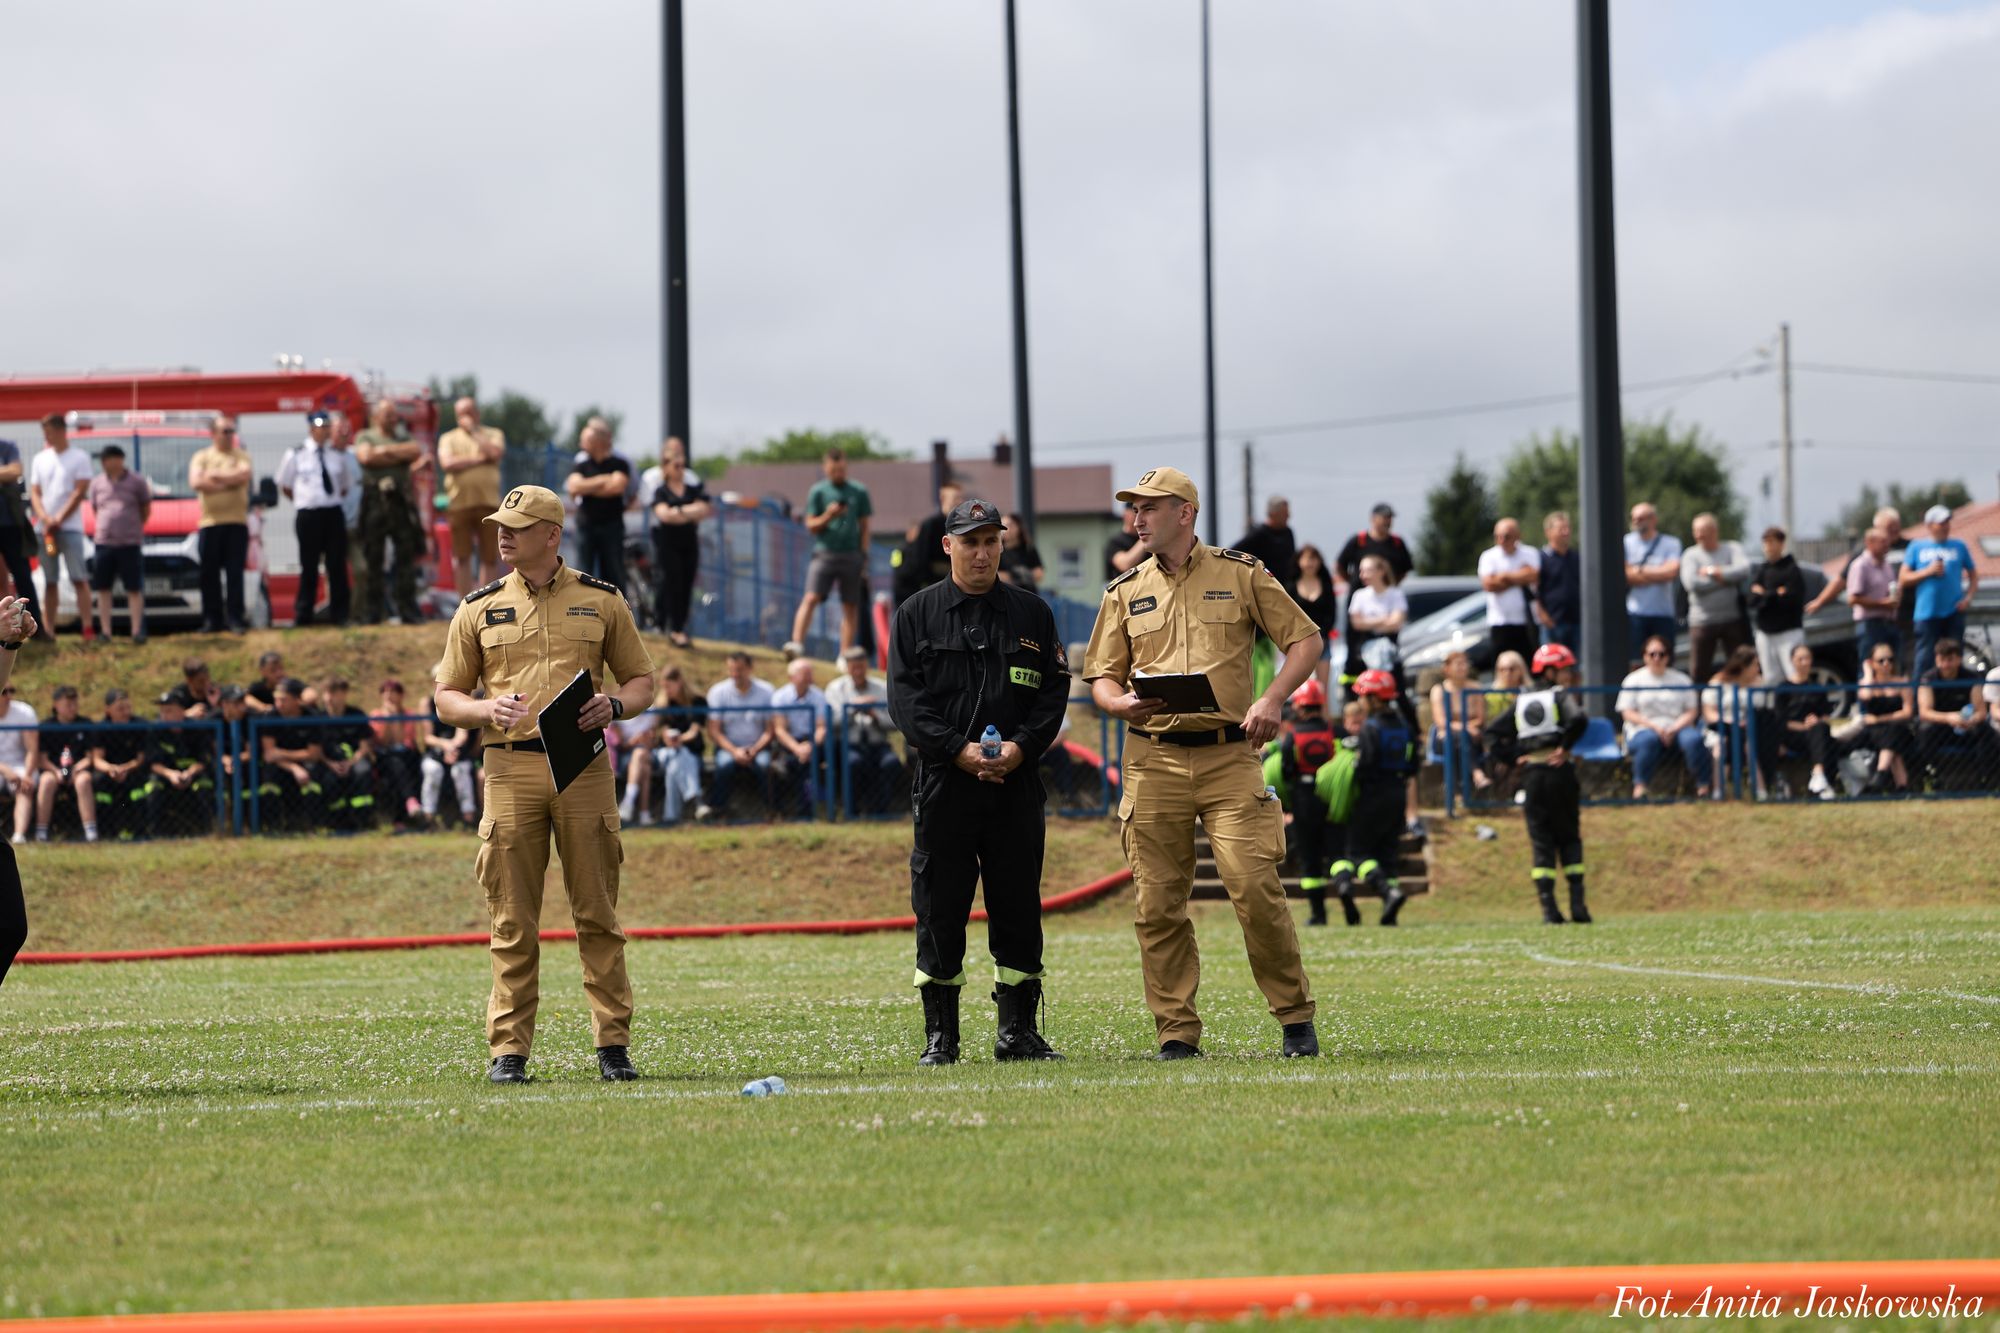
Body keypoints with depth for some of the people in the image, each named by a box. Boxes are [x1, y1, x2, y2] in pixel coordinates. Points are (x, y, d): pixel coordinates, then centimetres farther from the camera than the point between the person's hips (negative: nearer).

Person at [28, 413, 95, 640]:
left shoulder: (79, 458, -1)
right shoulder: (40, 460, 12)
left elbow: (80, 492, -7)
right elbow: (35, 492, 9)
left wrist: (59, 519, -11)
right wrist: (44, 518, -8)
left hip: (70, 526, -4)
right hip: (45, 527, 4)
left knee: (79, 579, -9)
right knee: (50, 581, 5)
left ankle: (87, 630, -14)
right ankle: (49, 630, 5)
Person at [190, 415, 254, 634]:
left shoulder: (241, 456, 11)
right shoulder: (201, 458, 10)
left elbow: (244, 474, -9)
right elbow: (195, 483, -6)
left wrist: (214, 476, -7)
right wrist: (228, 482, -7)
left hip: (237, 522, 0)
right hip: (210, 523, 0)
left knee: (235, 573, -4)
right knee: (210, 575, 1)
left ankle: (235, 617, -5)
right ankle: (212, 619, 6)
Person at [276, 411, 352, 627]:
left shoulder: (336, 455, 8)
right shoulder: (296, 455, 0)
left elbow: (345, 485, 19)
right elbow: (285, 485, 9)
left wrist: (336, 501, 7)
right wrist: (303, 502, 6)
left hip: (334, 513, 2)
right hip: (308, 516, -2)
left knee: (337, 564, 2)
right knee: (309, 566, 1)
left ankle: (339, 614, 8)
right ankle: (303, 615, 8)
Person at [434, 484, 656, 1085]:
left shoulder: (602, 601, 9)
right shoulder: (479, 608, 11)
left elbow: (641, 679, 14)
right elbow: (447, 697, 12)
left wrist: (615, 705, -8)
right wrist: (486, 709, -9)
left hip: (585, 766, -1)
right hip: (511, 766, 1)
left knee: (598, 915, 0)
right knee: (513, 921, -1)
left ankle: (613, 1044, 4)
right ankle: (509, 1049, 2)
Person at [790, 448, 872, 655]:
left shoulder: (859, 492, 7)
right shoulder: (817, 491, 3)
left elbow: (864, 527, 11)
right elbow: (810, 526, 3)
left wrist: (864, 558, 5)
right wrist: (827, 516, -16)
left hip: (852, 556, 2)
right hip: (825, 553, -2)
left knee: (851, 606, 3)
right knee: (810, 599, -16)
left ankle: (845, 654, 8)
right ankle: (796, 644, -23)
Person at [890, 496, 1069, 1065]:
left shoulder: (1032, 613, 11)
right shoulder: (917, 614, 5)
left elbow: (1054, 691, 7)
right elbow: (905, 698, -2)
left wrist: (1021, 746, -10)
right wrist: (958, 750, -14)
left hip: (1017, 783, 2)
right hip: (943, 783, -2)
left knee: (1018, 907, 3)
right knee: (940, 911, -1)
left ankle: (1017, 1029, 9)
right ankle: (940, 1035, 5)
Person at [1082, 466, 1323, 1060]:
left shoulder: (1241, 575, 7)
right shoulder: (1124, 592, 14)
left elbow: (1305, 639, 9)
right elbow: (1102, 676, 14)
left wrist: (1272, 700, -7)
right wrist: (1123, 703, -9)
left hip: (1229, 756, -3)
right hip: (1154, 760, 3)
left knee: (1256, 888, -12)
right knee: (1158, 903, -1)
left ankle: (1295, 1017, 0)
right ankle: (1177, 1031, 5)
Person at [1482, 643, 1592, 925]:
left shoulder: (1521, 701, 13)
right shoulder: (1559, 696, -2)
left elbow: (1493, 733, 10)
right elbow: (1579, 719, -22)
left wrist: (1514, 757, 8)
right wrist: (1566, 748, -9)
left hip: (1531, 773, 3)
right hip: (1559, 772, -3)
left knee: (1541, 841, 4)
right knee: (1569, 838, 8)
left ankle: (1549, 908, -6)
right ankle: (1577, 904, 0)